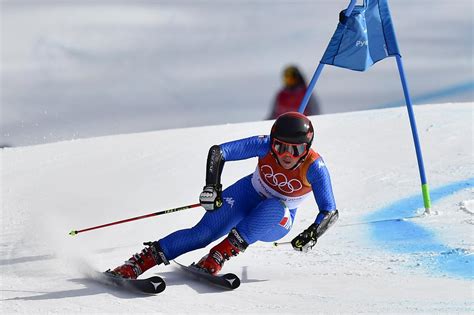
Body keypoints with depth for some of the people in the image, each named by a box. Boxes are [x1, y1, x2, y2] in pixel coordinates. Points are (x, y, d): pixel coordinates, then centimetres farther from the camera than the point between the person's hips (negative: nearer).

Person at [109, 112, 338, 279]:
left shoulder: (314, 167, -27)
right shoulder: (265, 145, -25)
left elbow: (330, 213, -23)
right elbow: (218, 152, -23)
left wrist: (311, 234, -40)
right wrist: (211, 187, -34)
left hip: (277, 222, 0)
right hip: (249, 195, 0)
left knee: (275, 207, -38)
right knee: (203, 233, -22)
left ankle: (216, 259, -38)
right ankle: (135, 265, -21)